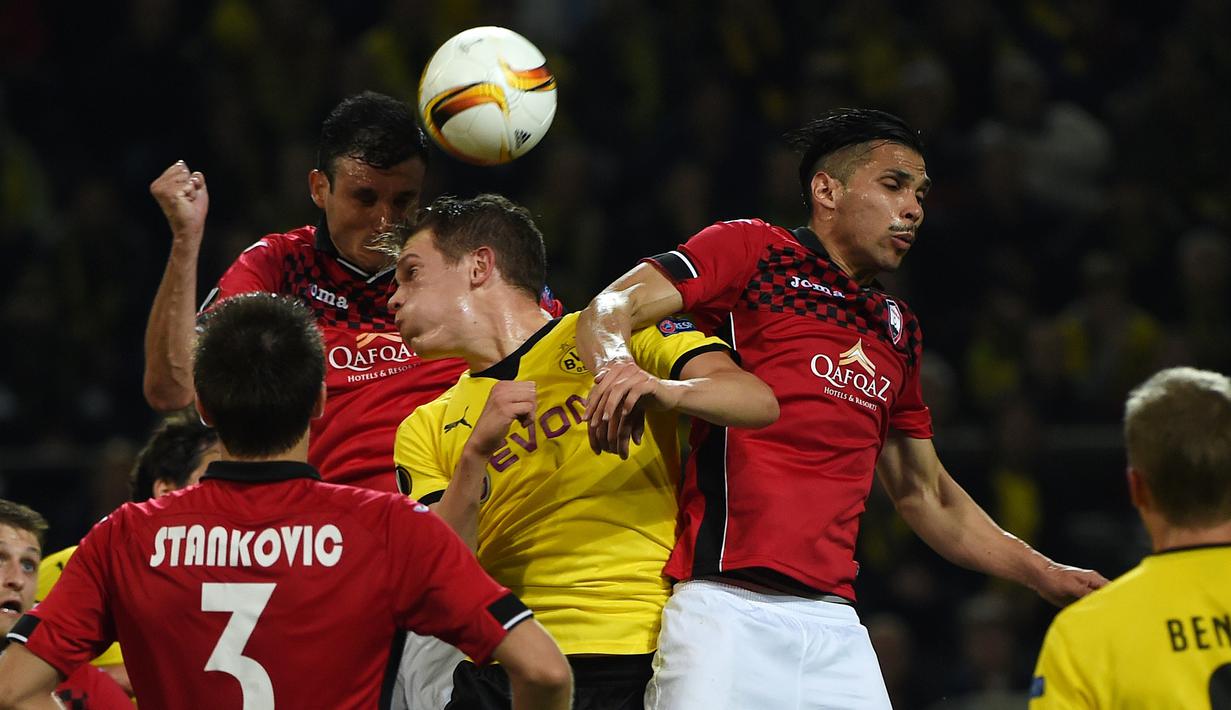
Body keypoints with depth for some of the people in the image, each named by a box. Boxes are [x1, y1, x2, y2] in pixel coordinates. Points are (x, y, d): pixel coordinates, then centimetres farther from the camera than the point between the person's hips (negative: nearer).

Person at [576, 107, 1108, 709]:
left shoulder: (899, 332, 23)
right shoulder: (750, 250, 5)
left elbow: (923, 492, 32)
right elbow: (611, 308, -7)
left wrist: (1043, 574, 26)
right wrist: (617, 365, -30)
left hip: (833, 622, 6)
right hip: (723, 608, -6)